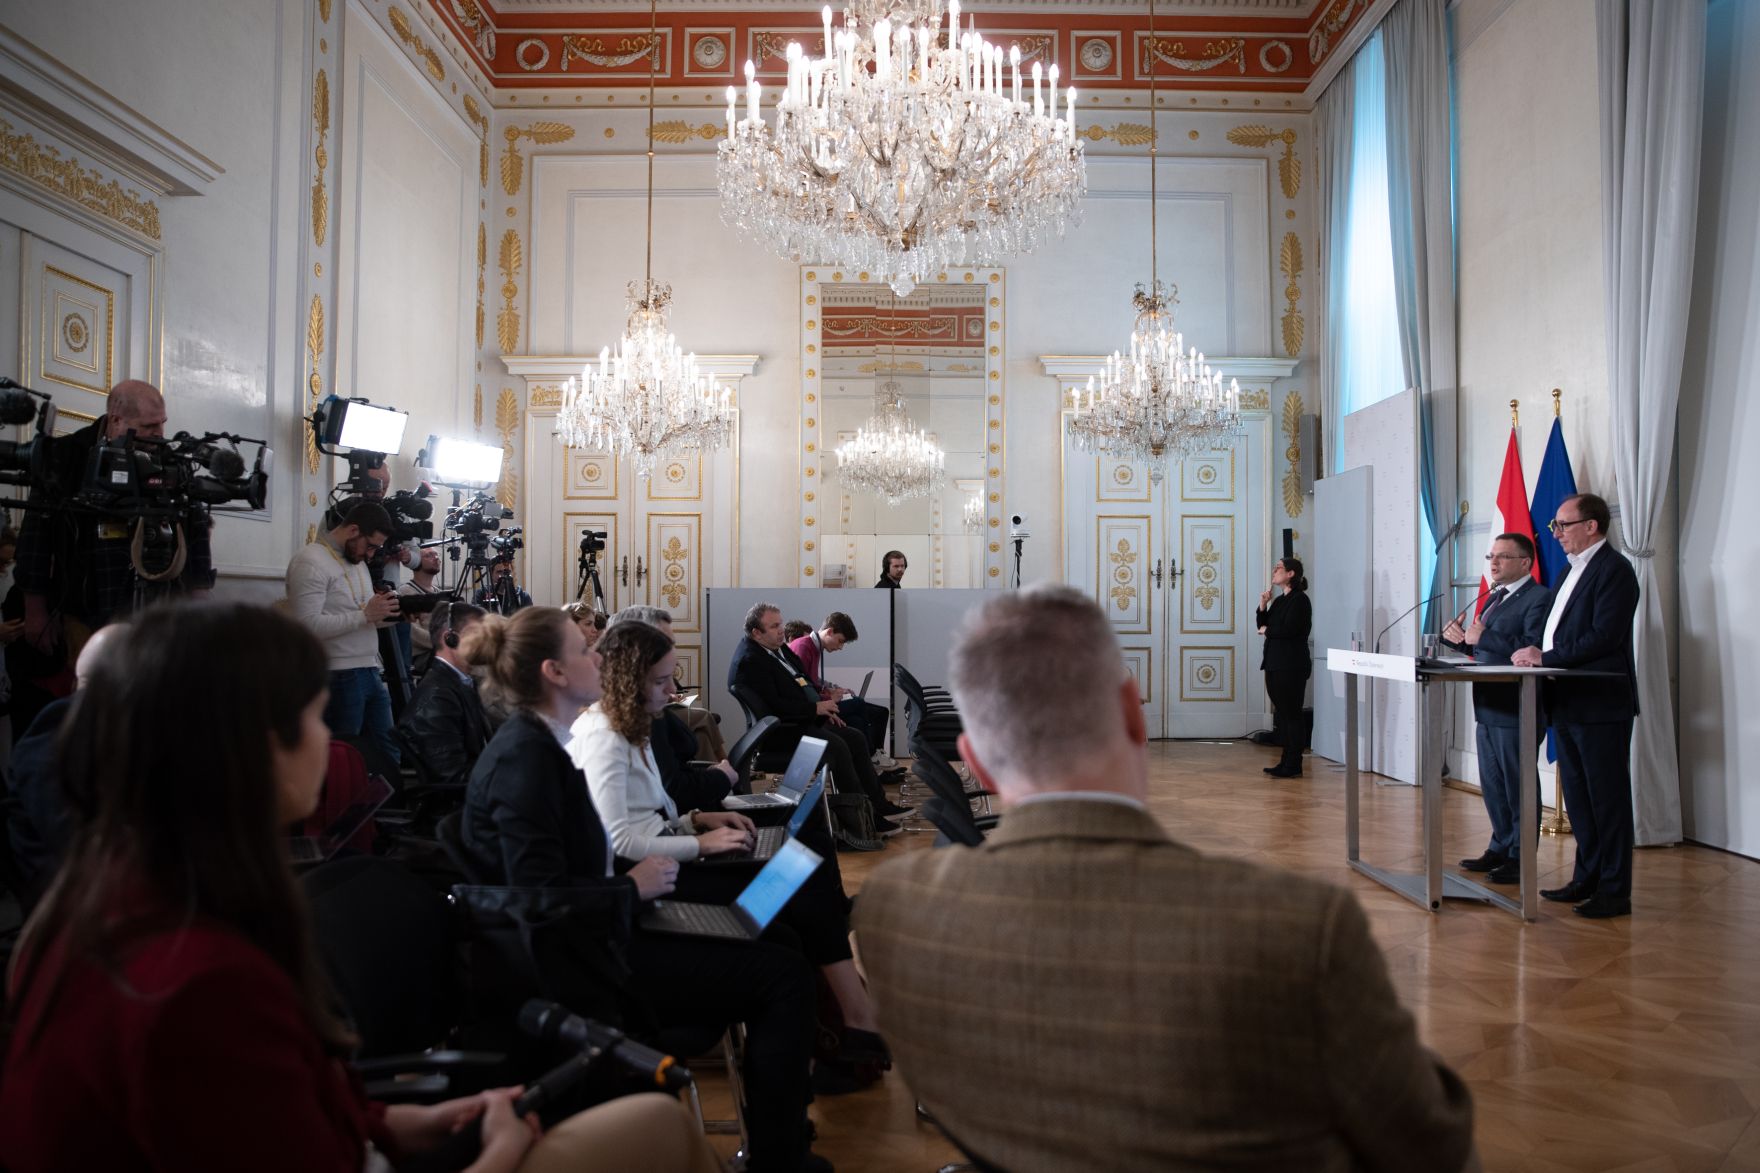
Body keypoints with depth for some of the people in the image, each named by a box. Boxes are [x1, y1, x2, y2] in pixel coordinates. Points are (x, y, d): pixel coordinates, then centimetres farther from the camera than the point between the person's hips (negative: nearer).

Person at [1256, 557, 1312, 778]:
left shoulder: (1300, 599, -10)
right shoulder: (1279, 600, 16)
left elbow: (1288, 629, -21)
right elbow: (1263, 626, 16)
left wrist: (1267, 631, -4)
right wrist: (1263, 606, 2)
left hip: (1291, 666, -9)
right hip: (1275, 663, 9)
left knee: (1291, 714, -4)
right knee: (1281, 713, 11)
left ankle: (1293, 766, 0)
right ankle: (1286, 762, 16)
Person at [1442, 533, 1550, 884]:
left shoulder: (1538, 598, -13)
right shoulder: (1493, 598, 16)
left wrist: (1484, 638, -26)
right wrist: (1460, 639, 1)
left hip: (1516, 709, -9)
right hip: (1489, 708, 9)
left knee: (1518, 786, 1)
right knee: (1493, 786, 17)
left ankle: (1519, 859, 11)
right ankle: (1501, 848, 29)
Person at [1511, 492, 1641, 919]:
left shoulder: (1613, 569, -12)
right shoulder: (1573, 570, 17)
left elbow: (1604, 638, -21)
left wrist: (1546, 657, -17)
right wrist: (1535, 650, -2)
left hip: (1600, 706, -9)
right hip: (1569, 703, 9)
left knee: (1607, 798, 0)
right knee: (1578, 798, 15)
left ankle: (1614, 891, 8)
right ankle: (1586, 879, 26)